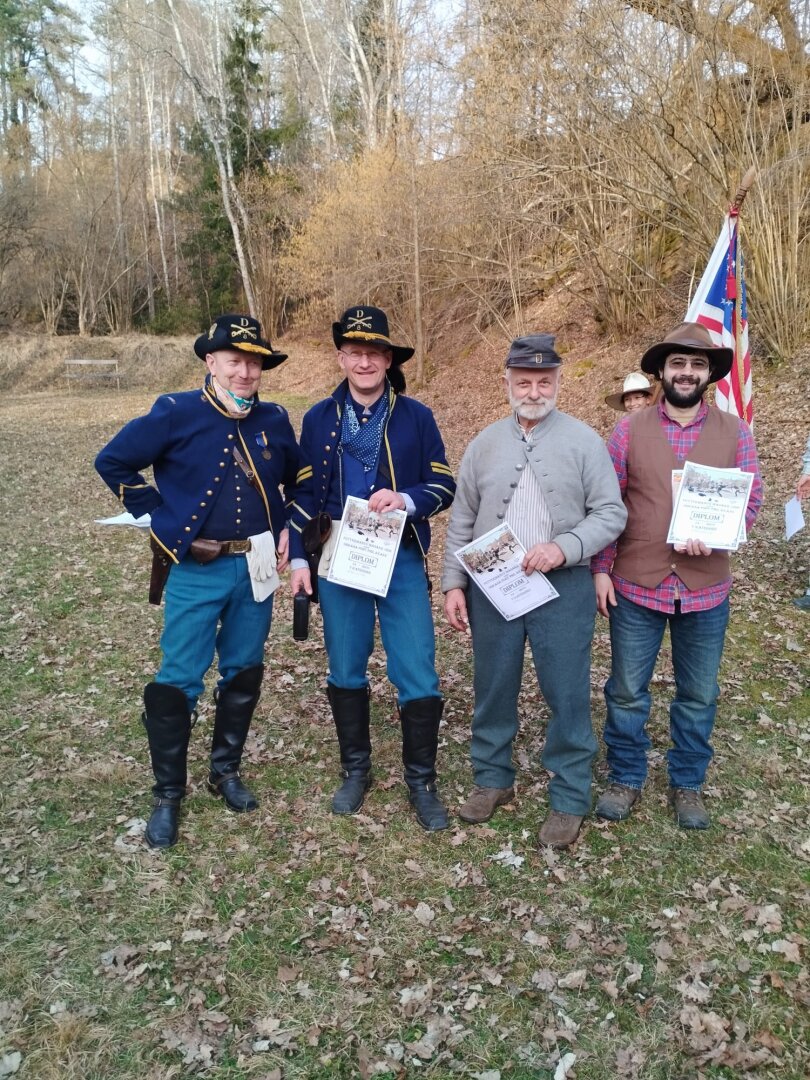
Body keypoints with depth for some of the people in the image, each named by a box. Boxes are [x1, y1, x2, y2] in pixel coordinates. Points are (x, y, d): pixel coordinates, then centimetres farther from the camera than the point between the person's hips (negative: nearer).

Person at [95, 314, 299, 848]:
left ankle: (226, 771, 33)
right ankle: (168, 795, 17)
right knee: (178, 680, 0)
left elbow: (300, 481, 19)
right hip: (195, 571, -4)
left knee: (244, 674, 13)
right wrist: (160, 518, -5)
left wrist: (288, 528, 6)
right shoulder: (175, 414, -9)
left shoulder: (275, 420, 3)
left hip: (255, 568, 4)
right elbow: (113, 462, -3)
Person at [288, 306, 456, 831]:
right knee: (345, 672, 12)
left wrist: (406, 500, -19)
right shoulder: (319, 418, 5)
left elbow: (444, 487, 0)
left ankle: (422, 780, 18)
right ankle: (356, 770, 31)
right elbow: (303, 495, 8)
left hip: (402, 560, -2)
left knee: (418, 677, -2)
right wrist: (299, 558, 1)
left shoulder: (416, 417, 0)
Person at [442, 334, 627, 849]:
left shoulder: (584, 441, -2)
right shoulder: (485, 443, 8)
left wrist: (563, 549, -19)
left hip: (564, 588, -3)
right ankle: (493, 779, 33)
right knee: (493, 689, 13)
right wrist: (454, 583, 4)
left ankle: (570, 799, 22)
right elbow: (462, 521, 9)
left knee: (567, 695, 4)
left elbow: (610, 513, -4)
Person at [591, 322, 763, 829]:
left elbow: (751, 499, 1)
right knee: (627, 692, 9)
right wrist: (601, 569, -5)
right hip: (636, 586, -1)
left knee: (699, 695, 13)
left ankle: (688, 785, 32)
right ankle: (626, 779, 28)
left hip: (706, 590, 1)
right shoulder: (629, 430, 0)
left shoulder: (736, 432, 3)